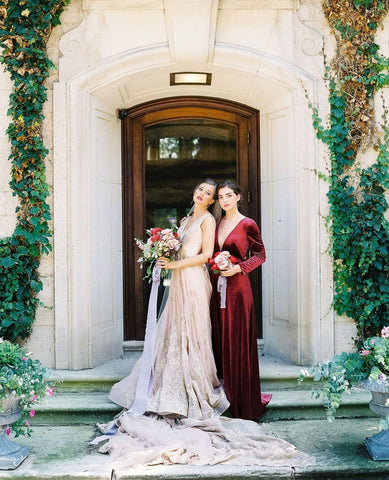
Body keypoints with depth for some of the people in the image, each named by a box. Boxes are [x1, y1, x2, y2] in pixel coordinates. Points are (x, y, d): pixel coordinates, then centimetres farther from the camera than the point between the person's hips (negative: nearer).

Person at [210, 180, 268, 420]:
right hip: (216, 287, 6)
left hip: (237, 287, -6)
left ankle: (243, 398, 9)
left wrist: (239, 267, -14)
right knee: (219, 339, 9)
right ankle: (224, 392, 19)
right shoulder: (217, 223, 12)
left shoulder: (248, 225, -5)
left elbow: (260, 255, -3)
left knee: (238, 340, -1)